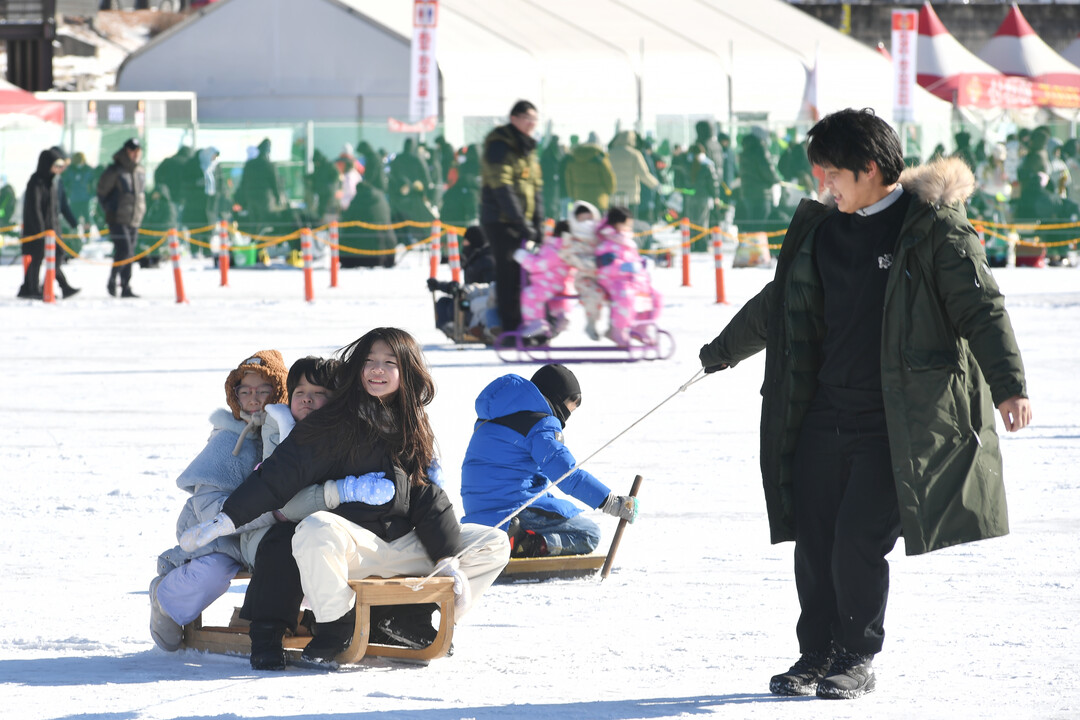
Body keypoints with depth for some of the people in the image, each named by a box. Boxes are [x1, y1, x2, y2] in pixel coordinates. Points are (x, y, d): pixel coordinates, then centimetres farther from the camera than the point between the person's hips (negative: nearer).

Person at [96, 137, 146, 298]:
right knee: (123, 250, -17)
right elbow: (101, 191, -1)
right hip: (118, 220, -6)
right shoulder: (115, 171, -9)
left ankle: (126, 288, 9)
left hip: (135, 220, 6)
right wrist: (109, 208, -2)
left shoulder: (141, 172, 11)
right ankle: (112, 280, 1)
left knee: (129, 254, 6)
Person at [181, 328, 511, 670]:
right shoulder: (335, 423, -1)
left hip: (402, 545, 5)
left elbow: (427, 496, 14)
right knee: (317, 529, -40)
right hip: (351, 544, -5)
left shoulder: (412, 427, 14)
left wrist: (448, 560, 4)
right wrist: (227, 518, -13)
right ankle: (335, 628, -18)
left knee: (493, 544, -3)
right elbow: (282, 472, -6)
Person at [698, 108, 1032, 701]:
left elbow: (981, 309, -12)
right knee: (813, 540, 4)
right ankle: (817, 655, 19)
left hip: (896, 423, -6)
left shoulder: (934, 229, -7)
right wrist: (724, 351, 38)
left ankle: (858, 661, 7)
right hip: (824, 414, 6)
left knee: (859, 541, -9)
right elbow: (779, 303, 27)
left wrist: (1008, 385, -24)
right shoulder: (822, 231, 12)